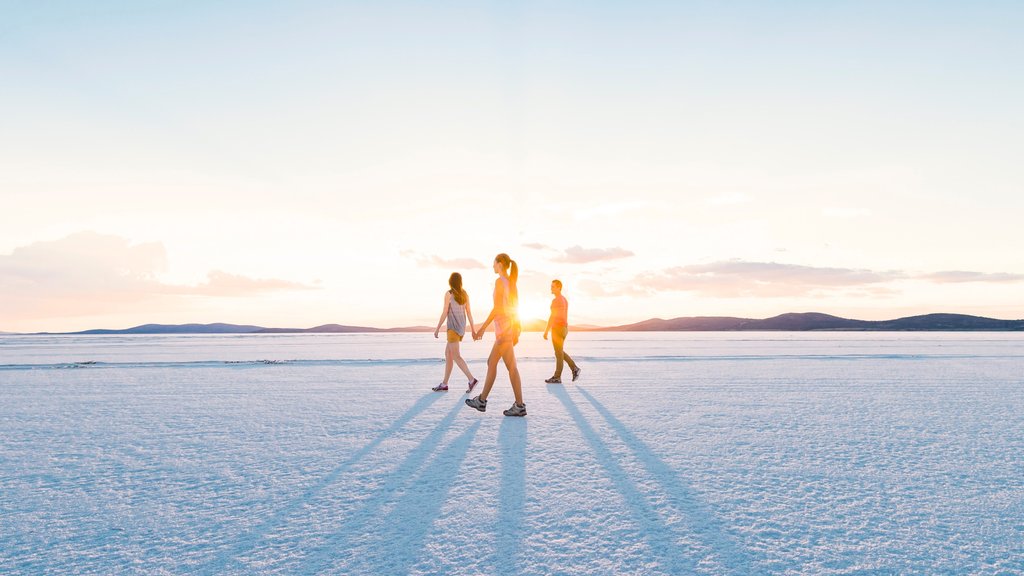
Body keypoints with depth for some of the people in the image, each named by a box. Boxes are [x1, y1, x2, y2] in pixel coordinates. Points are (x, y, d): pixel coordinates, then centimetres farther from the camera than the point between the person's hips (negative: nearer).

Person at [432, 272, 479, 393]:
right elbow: (469, 313, 8)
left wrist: (437, 329, -4)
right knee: (448, 353, 13)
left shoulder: (449, 294, -9)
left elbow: (444, 313, -11)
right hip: (461, 327, 7)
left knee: (456, 356, -8)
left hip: (453, 327, -7)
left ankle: (471, 379, -21)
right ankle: (444, 384, 15)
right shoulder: (465, 294, 8)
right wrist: (473, 330, 11)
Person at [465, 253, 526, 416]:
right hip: (512, 326, 9)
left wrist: (482, 328, -16)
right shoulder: (512, 283, 16)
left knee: (511, 367, -4)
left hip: (503, 326, -9)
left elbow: (497, 308, -18)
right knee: (491, 362, 12)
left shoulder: (500, 281, -11)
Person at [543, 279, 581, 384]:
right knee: (560, 352, 18)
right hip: (563, 328, 10)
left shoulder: (556, 300, -17)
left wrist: (546, 331, -18)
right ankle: (574, 368, 12)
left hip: (557, 329, -10)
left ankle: (557, 377, 5)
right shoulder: (564, 300, 16)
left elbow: (552, 317, -21)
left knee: (559, 353, -3)